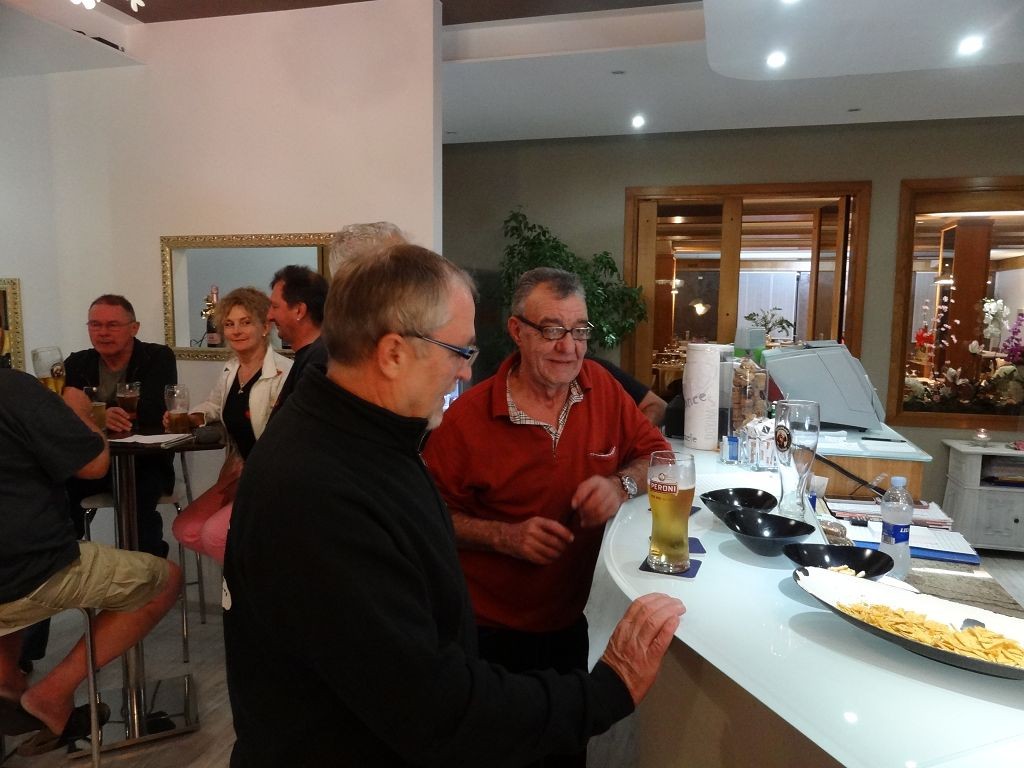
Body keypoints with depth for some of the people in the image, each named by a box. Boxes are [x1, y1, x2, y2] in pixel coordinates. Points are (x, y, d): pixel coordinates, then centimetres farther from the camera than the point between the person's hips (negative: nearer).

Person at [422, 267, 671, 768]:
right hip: (492, 631, -3)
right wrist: (504, 536, -25)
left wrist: (622, 483, -20)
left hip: (569, 619, 4)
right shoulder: (469, 416, -18)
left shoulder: (601, 387, -7)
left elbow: (657, 454, 0)